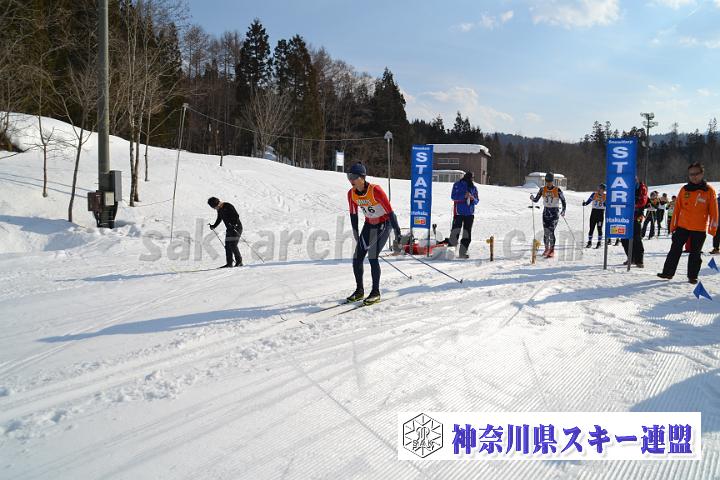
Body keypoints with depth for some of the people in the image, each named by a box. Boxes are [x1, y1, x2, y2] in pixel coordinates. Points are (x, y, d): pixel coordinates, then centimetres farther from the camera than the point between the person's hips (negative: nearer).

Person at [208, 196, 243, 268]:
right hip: (229, 229, 8)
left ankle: (239, 262, -5)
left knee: (233, 245, -14)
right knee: (227, 246, 3)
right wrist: (214, 226, 13)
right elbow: (219, 219, 24)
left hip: (236, 227, -8)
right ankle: (229, 263, 8)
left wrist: (233, 224, -32)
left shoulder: (228, 206, -17)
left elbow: (236, 216, -21)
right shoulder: (219, 210, 8)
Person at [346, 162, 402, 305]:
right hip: (369, 224, 6)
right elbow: (353, 215, 5)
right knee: (357, 258, 0)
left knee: (372, 257, -17)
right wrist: (356, 235, 7)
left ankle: (376, 292, -4)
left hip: (384, 223, -6)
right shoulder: (351, 193, -8)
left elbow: (390, 211, -22)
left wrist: (397, 232, -20)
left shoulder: (375, 190, -27)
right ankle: (359, 290, 16)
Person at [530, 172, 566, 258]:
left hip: (555, 212, -3)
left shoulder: (558, 190, -8)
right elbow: (536, 200, 3)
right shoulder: (542, 189, 1)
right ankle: (546, 249, 15)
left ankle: (552, 250, -6)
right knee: (546, 232, 3)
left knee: (551, 231, -12)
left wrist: (563, 211, -16)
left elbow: (563, 201, -3)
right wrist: (532, 198, -19)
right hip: (546, 212, 3)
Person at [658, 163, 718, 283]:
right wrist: (673, 225, 4)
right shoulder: (684, 189, 4)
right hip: (682, 226, 2)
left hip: (699, 229, -2)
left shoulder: (709, 191, -2)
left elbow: (713, 211, -1)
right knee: (675, 250, 2)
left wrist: (713, 228, -5)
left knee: (695, 253, 8)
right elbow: (677, 208, 6)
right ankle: (667, 272, 7)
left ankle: (692, 276, 17)